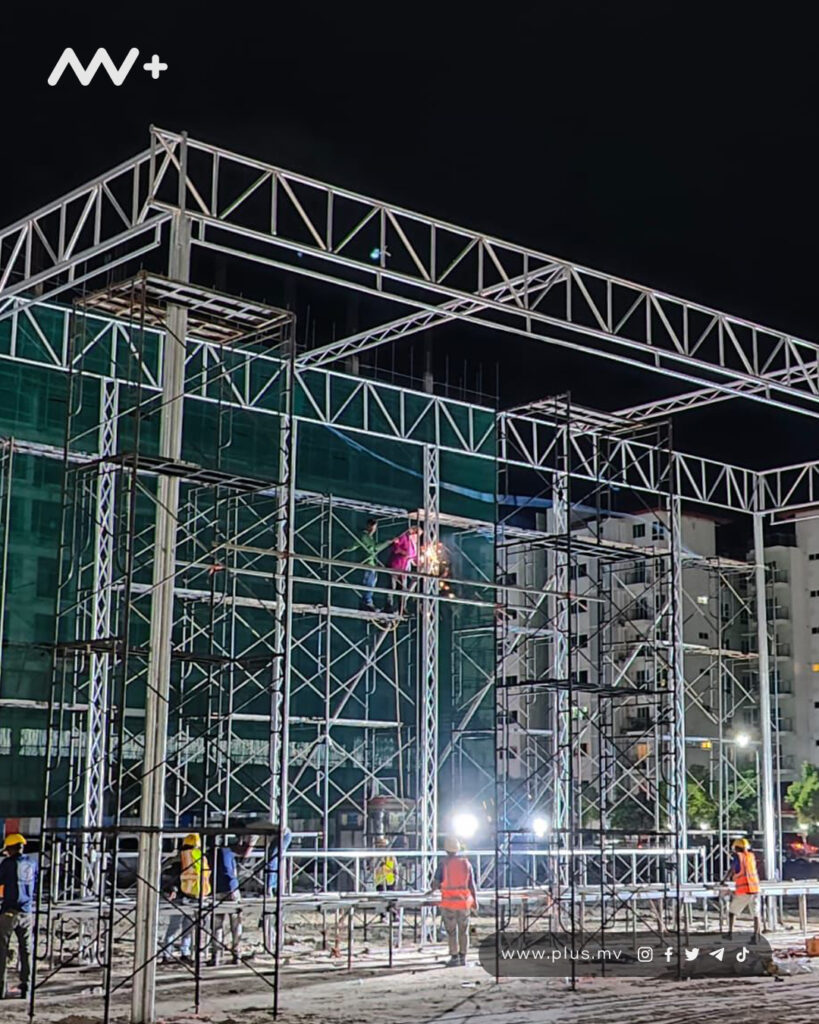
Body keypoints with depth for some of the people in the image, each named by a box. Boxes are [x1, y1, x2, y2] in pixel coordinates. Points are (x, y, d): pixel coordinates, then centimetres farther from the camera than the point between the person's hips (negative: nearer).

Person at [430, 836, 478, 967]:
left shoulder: (443, 864, -9)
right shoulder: (466, 863, -1)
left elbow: (436, 884, -6)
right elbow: (472, 884, 0)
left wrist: (433, 889, 17)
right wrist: (475, 901, 10)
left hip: (449, 903, -3)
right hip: (464, 902, 3)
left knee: (451, 931, 6)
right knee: (464, 931, 12)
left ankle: (454, 957, 7)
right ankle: (463, 958, 14)